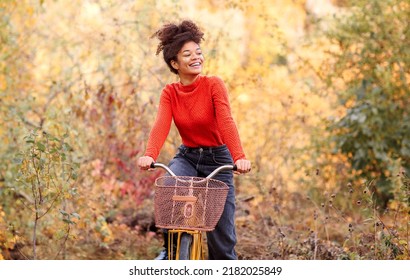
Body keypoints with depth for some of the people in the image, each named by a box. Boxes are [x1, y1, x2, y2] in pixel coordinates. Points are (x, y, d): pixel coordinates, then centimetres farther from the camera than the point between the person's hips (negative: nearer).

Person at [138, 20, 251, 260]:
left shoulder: (214, 85, -13)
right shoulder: (170, 93, -4)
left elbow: (226, 122, -27)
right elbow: (161, 126, -20)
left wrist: (240, 157, -43)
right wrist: (149, 155, -41)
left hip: (217, 159, -2)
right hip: (187, 157, 2)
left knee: (222, 234, -3)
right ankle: (170, 251, -14)